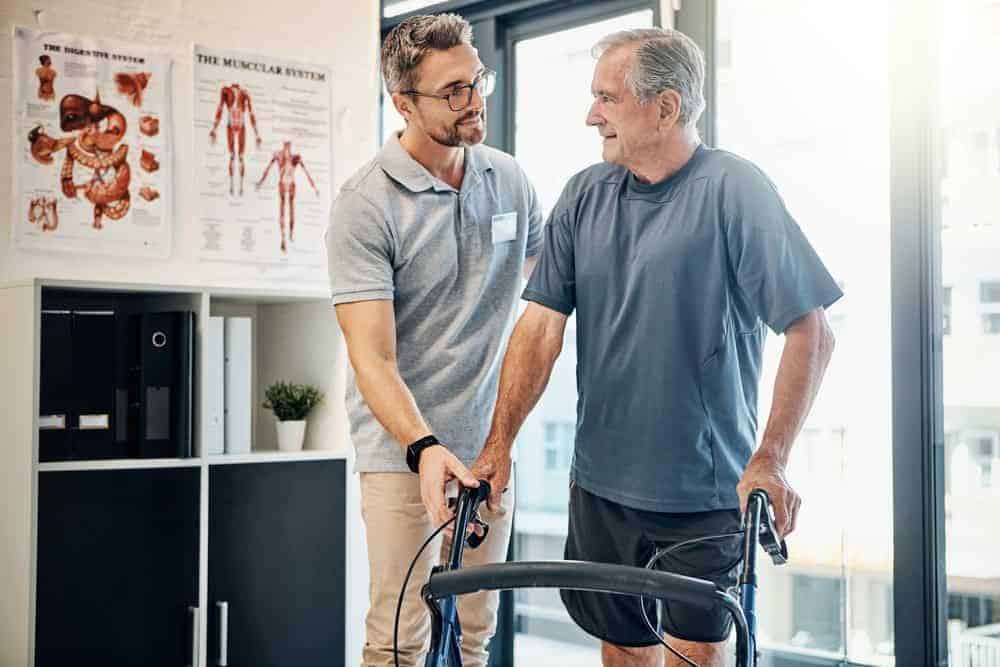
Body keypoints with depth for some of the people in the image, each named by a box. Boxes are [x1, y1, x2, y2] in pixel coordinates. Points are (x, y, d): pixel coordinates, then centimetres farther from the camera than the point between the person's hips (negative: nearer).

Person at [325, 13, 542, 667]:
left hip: (490, 444, 5)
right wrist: (424, 447, -33)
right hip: (404, 449, -5)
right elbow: (373, 360, -19)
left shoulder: (510, 179, 3)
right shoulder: (365, 205, -14)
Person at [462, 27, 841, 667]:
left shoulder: (734, 190, -10)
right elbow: (541, 326, 2)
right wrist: (499, 442, -7)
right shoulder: (584, 196, 4)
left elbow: (812, 333, -12)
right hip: (601, 484, 4)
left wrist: (770, 460, -19)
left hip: (706, 492, -4)